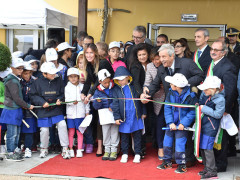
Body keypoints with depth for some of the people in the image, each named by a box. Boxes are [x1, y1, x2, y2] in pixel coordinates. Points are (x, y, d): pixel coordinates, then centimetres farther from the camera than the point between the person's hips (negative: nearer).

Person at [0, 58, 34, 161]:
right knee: (12, 133, -3)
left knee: (17, 132, 16)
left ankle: (15, 150, 25)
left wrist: (22, 106, 9)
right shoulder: (12, 81, -16)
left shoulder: (16, 80, 13)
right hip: (11, 111, -9)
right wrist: (28, 106, -10)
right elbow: (16, 98, -18)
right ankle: (10, 154, 5)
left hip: (16, 109, 9)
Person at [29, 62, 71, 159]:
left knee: (62, 125, -12)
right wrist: (42, 102, -12)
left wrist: (59, 99, -10)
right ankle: (44, 149, 28)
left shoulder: (58, 80, 0)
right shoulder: (38, 82, -5)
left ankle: (65, 149, -1)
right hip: (43, 110, -1)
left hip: (57, 109, 1)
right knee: (44, 130, 3)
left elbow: (63, 93, 9)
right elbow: (32, 95, 0)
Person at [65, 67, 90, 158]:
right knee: (71, 132, 3)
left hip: (80, 113, 1)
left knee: (80, 132, 4)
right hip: (70, 113, -1)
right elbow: (66, 100, -6)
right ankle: (71, 149, 15)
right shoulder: (67, 87, 2)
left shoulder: (82, 87, 5)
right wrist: (72, 102, -26)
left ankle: (79, 150, 13)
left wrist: (87, 111, 8)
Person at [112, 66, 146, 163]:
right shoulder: (116, 89, 2)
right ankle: (125, 154, 22)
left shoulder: (134, 87, 2)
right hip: (124, 118, 0)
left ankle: (137, 154, 16)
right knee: (124, 137, 9)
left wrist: (143, 112, 7)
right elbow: (115, 104, 1)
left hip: (136, 117, 0)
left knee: (137, 136, 6)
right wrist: (116, 117, -4)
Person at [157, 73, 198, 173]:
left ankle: (181, 164, 11)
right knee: (167, 141, 12)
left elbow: (193, 112, -14)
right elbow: (167, 108, -4)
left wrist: (183, 124, -19)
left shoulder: (190, 96, -19)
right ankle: (167, 162, 30)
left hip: (182, 125, -5)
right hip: (171, 124, 5)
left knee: (179, 144, -6)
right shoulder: (171, 93, -6)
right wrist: (170, 122, -13)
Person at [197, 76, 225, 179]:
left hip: (211, 127, -8)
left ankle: (212, 171, 1)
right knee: (202, 147, 14)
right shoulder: (204, 94, 4)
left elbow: (218, 114, -20)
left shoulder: (220, 99, -18)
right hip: (202, 124, 8)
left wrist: (204, 109, -18)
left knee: (207, 148, -8)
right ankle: (207, 168, 27)